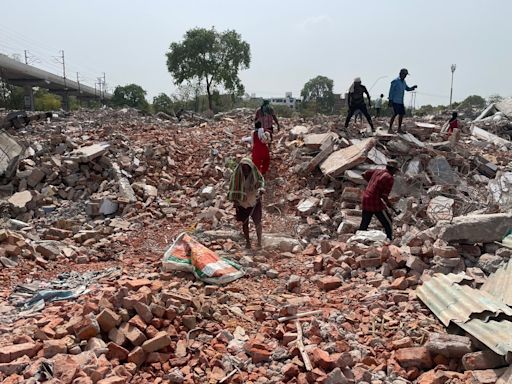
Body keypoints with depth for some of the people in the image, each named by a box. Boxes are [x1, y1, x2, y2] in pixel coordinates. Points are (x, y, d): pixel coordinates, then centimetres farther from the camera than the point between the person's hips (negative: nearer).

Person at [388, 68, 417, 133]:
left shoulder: (403, 82, 14)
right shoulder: (395, 81, -9)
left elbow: (407, 88, 24)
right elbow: (391, 91, -11)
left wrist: (413, 87, 5)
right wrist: (390, 100, -15)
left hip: (401, 101, 8)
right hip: (395, 101, -8)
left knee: (402, 114, 5)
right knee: (395, 114, -14)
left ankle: (399, 129, 12)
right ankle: (390, 128, -10)